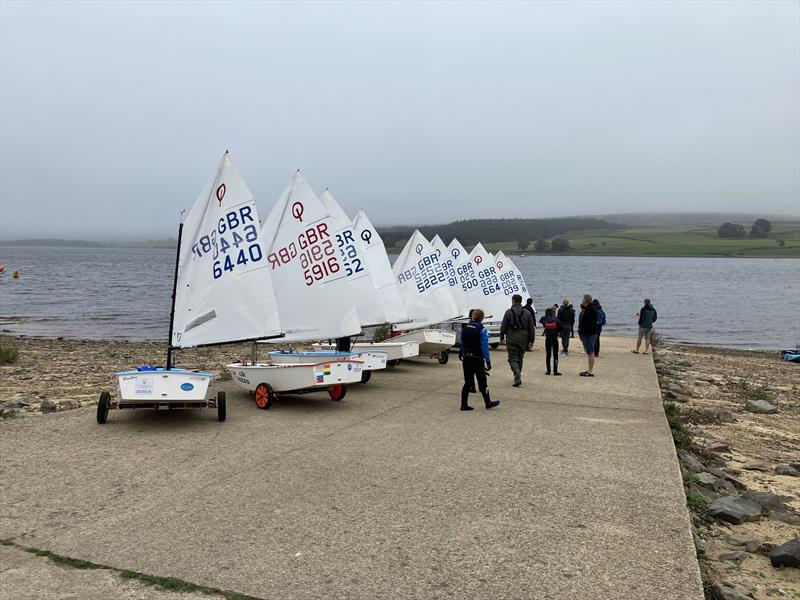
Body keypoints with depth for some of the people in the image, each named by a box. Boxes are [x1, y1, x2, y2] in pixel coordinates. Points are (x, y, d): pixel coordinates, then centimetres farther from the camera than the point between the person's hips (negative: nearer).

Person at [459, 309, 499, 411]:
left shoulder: (465, 328, 3)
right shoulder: (481, 330, -14)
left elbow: (462, 344, 9)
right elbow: (484, 346, -17)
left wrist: (461, 355, 19)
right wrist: (488, 361, -16)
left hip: (466, 359, 5)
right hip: (477, 359, -5)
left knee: (467, 382, 10)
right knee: (482, 382, 9)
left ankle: (464, 404, 8)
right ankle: (488, 403, 23)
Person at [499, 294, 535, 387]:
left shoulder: (509, 312, -7)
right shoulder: (527, 313, 4)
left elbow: (503, 326, -5)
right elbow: (531, 328, 5)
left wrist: (501, 337, 8)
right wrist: (531, 341, 11)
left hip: (511, 340, -4)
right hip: (523, 340, 4)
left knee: (513, 359, -2)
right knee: (520, 358, 18)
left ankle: (518, 378, -19)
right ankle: (517, 377, 27)